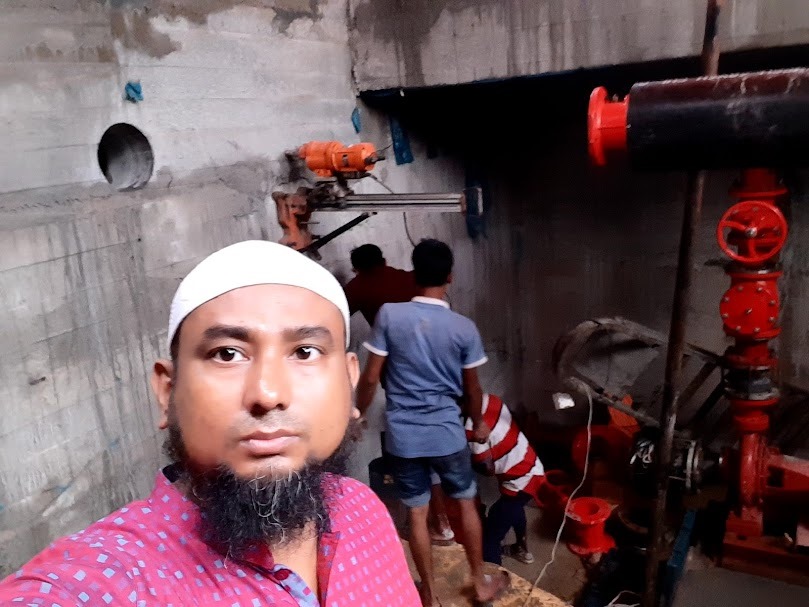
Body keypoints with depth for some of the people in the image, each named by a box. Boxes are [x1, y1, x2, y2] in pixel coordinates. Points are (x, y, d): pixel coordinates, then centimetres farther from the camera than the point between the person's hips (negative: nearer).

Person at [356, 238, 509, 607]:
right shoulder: (464, 328, -9)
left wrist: (358, 414, 8)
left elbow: (370, 377, -8)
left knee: (416, 514, 13)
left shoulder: (389, 315, -11)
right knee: (467, 504, 20)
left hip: (403, 436, 0)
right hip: (447, 433, 0)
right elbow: (472, 388, 2)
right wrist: (478, 423, 20)